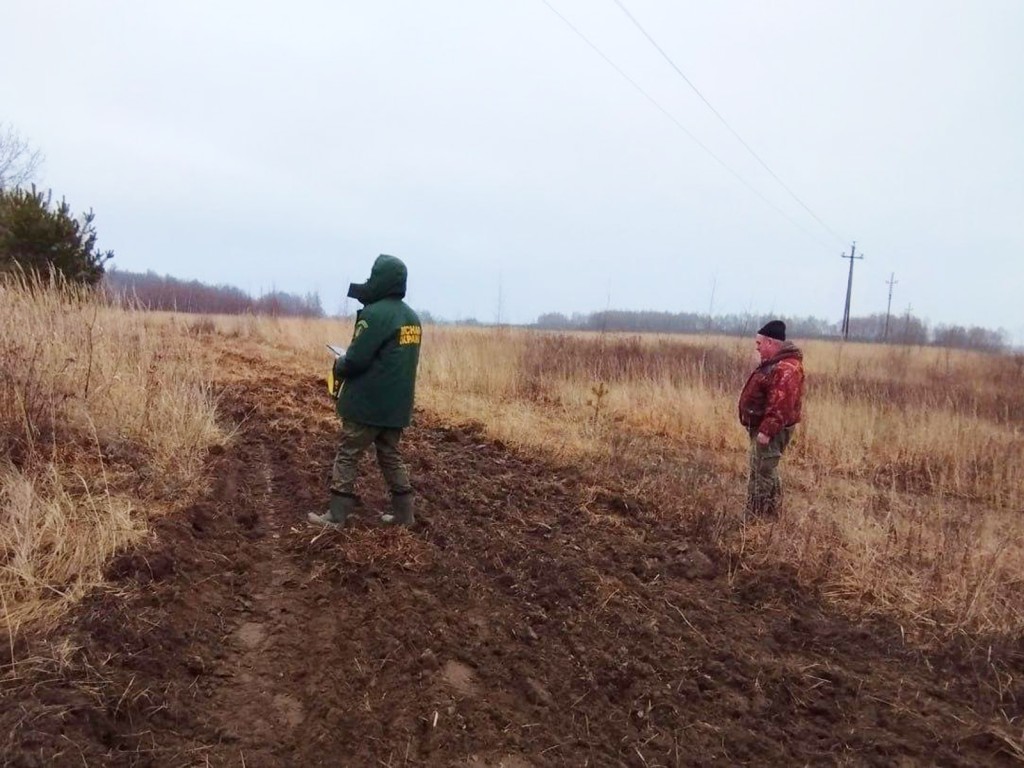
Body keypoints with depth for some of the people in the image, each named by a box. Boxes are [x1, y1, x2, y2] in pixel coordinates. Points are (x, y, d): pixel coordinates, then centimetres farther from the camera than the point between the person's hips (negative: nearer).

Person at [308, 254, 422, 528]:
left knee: (347, 456, 4)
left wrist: (339, 366, 3)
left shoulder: (375, 313, -17)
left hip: (367, 402, -8)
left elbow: (355, 359, -20)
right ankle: (404, 513, 19)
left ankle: (336, 516, 9)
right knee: (391, 456, 16)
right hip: (397, 403, 8)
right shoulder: (412, 317, 10)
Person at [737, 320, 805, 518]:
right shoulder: (774, 362, 14)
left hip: (771, 430, -11)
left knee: (762, 473, -5)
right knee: (765, 471, 18)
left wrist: (767, 430, -29)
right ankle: (768, 514, 28)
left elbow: (780, 404, -29)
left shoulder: (785, 368, -23)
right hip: (764, 426, 11)